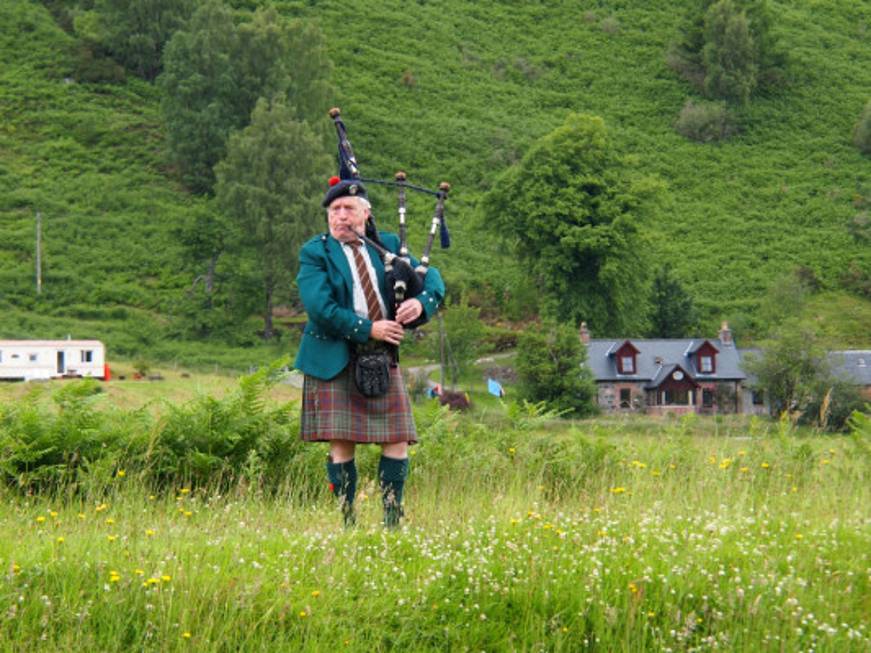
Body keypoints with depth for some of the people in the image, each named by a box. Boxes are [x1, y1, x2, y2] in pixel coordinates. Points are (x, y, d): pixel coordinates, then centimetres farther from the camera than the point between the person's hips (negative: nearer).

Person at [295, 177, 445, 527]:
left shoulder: (388, 245, 11)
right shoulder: (315, 252, -1)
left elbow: (431, 278, 11)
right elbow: (318, 306, -14)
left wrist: (421, 302, -12)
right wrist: (367, 330, -17)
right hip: (334, 360, -4)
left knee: (397, 440, -1)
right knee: (342, 445, -5)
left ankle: (393, 521, 7)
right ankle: (347, 522, 2)